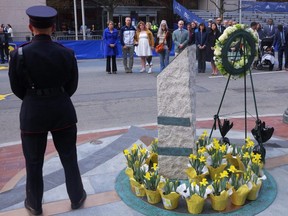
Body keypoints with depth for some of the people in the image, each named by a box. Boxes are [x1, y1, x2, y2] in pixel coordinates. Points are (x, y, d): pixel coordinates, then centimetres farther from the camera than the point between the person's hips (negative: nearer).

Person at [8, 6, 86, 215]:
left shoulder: (19, 54, -13)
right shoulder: (67, 53, -8)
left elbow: (17, 88, -2)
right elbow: (72, 86, 1)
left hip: (32, 114, -1)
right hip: (63, 112, 2)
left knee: (34, 162, 16)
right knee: (69, 157, 17)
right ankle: (77, 198, 33)